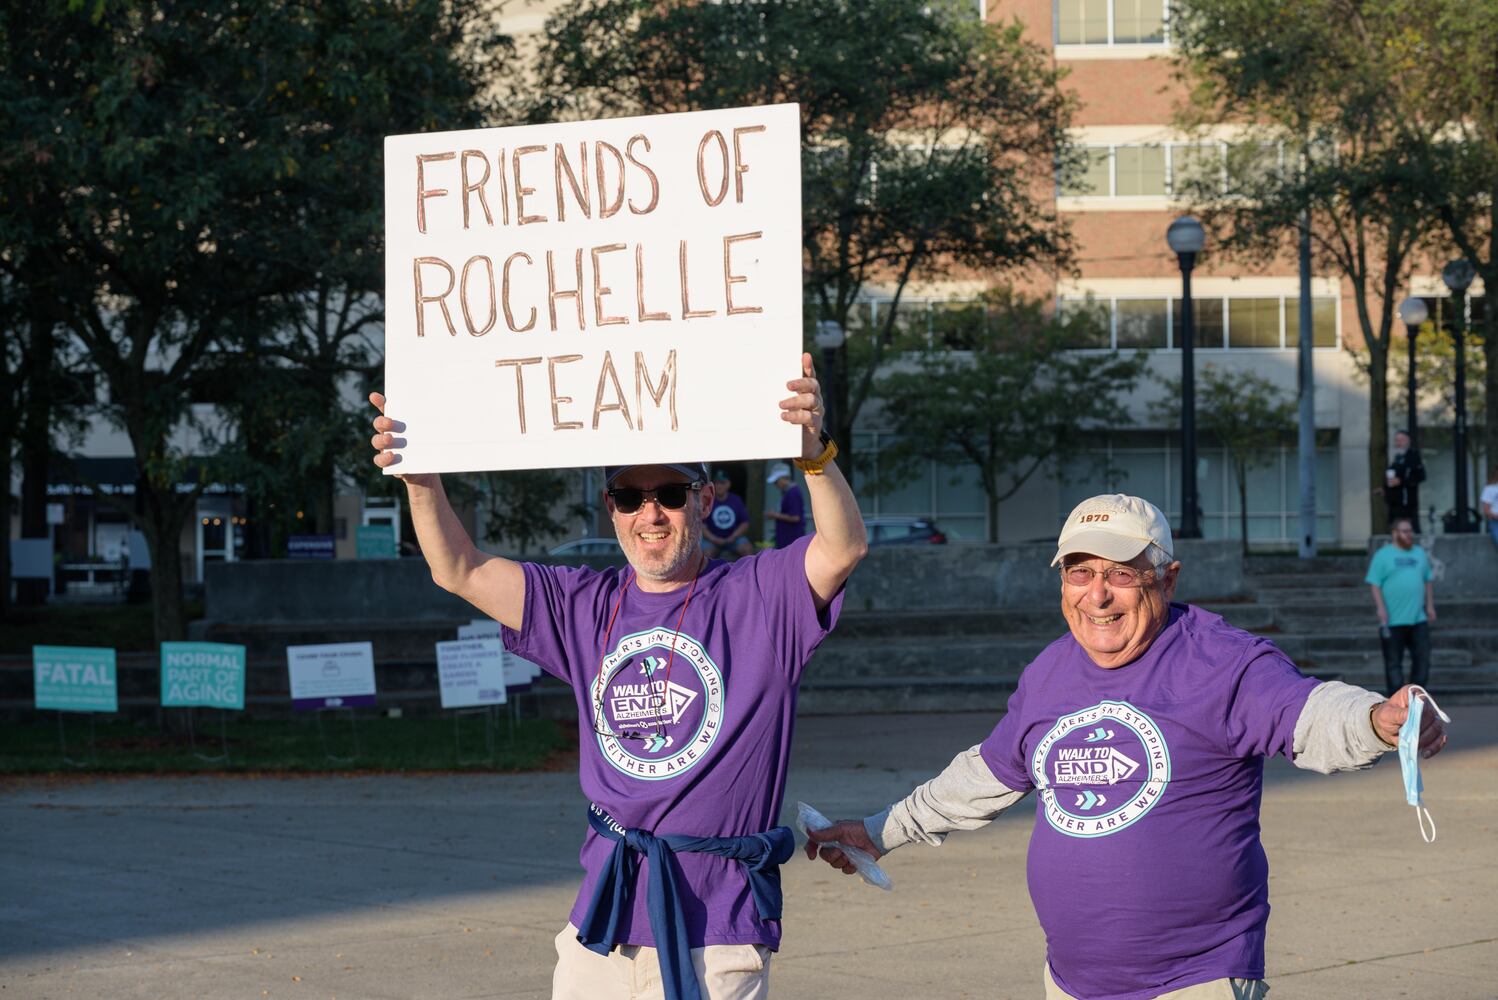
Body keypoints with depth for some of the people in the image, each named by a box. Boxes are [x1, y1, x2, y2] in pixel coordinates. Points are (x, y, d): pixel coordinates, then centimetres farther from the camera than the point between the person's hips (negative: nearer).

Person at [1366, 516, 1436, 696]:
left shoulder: (1419, 554, 15)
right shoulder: (1383, 556, -2)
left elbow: (1428, 581, 21)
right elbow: (1374, 583, -7)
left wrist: (1430, 605, 13)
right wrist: (1381, 608, -16)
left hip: (1418, 619, 5)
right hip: (1393, 620, -5)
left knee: (1422, 660, 1)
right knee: (1393, 663, 1)